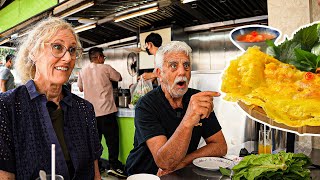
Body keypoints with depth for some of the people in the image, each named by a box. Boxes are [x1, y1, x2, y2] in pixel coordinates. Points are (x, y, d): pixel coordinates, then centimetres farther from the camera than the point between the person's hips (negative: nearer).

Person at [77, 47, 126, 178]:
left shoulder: (83, 72, 8)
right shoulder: (105, 68, -3)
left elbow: (80, 88, 21)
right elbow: (119, 78, 11)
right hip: (106, 110, -5)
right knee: (112, 138, 0)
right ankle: (114, 165, -1)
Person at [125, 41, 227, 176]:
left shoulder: (198, 99, -2)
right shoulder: (146, 105, -15)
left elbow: (220, 146, -3)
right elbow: (164, 162, -24)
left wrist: (182, 162, -17)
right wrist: (188, 121, -40)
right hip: (145, 175, -4)